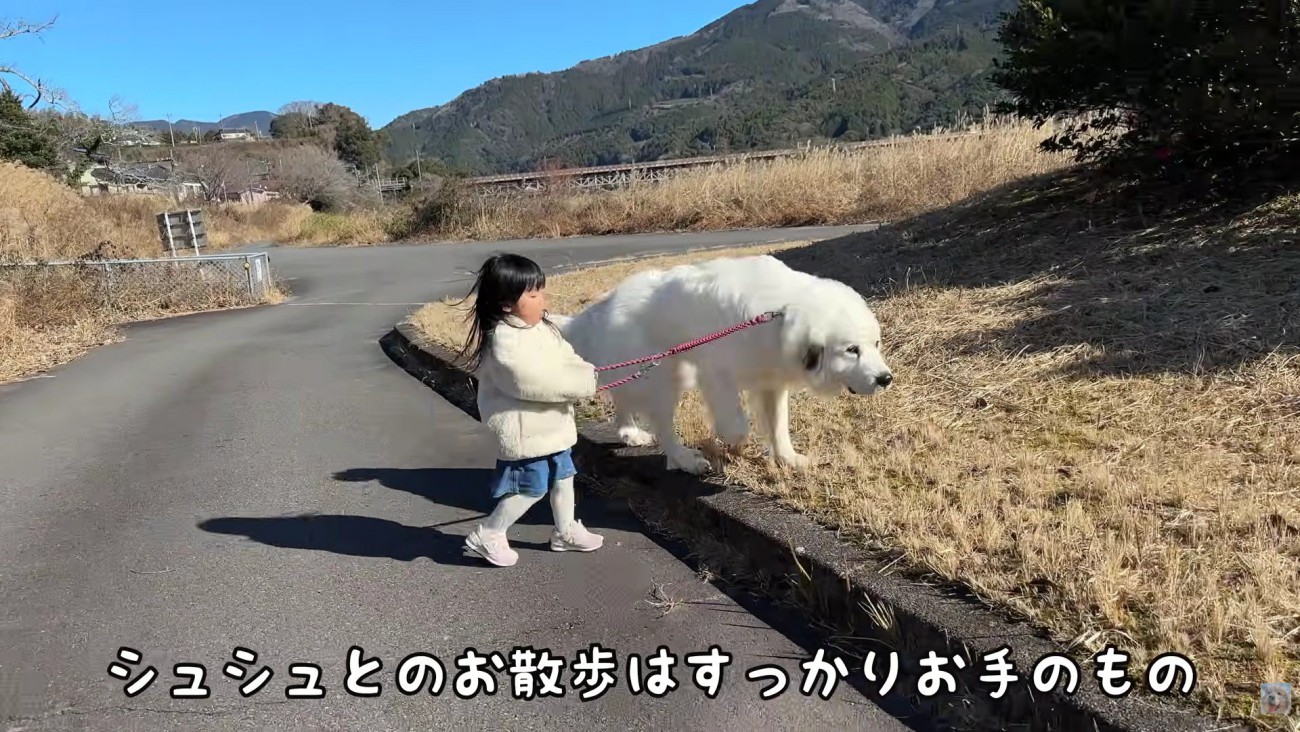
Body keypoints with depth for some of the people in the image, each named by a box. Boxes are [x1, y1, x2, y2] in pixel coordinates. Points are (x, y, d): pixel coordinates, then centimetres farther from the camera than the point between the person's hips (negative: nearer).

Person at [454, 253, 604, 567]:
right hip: (525, 431, -10)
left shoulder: (541, 327, 5)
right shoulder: (505, 343, -27)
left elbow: (565, 358, 10)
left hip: (551, 424, 10)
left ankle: (565, 531, 37)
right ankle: (486, 536, 16)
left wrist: (585, 373, -12)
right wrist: (583, 383, -26)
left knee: (562, 477, 19)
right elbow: (534, 381, -33)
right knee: (531, 488, 0)